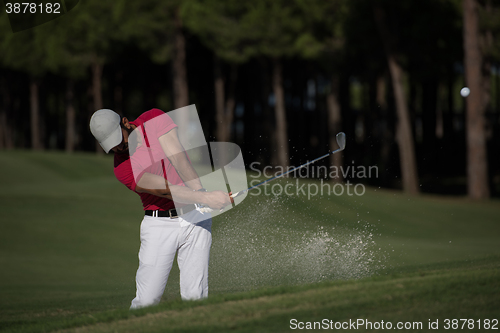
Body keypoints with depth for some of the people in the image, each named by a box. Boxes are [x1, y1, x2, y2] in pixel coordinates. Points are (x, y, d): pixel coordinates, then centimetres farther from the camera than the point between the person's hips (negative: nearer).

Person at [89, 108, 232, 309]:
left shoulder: (155, 119, -3)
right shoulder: (122, 168, -11)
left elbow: (178, 158, -12)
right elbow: (166, 189, -22)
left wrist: (198, 190, -27)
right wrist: (206, 198, -34)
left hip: (195, 217, 1)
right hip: (159, 224, -1)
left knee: (194, 297, -10)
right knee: (147, 300, -11)